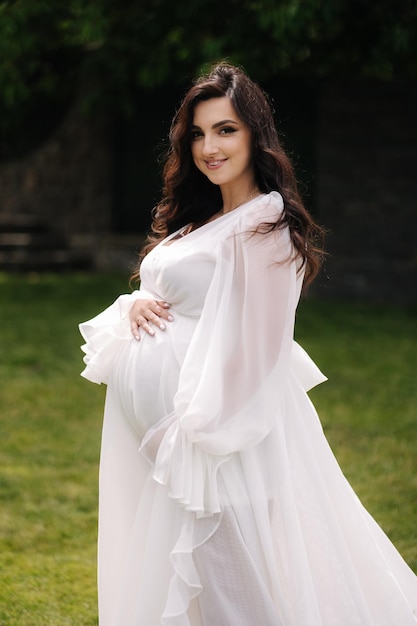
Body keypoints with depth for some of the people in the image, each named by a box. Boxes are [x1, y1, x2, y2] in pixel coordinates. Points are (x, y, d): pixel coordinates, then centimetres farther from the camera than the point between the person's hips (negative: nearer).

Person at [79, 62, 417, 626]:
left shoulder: (266, 227, -13)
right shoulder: (200, 220, 14)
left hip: (215, 424, -9)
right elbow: (160, 291, 22)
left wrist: (199, 439, -20)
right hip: (148, 420, 9)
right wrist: (137, 303, -2)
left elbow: (248, 349, -18)